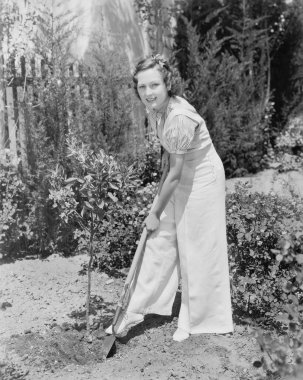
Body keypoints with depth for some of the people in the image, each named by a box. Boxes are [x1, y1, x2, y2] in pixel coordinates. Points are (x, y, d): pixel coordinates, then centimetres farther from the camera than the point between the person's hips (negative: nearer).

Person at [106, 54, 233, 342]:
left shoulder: (180, 118, -33)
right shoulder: (154, 106, -8)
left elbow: (176, 173, -25)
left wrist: (156, 213, -16)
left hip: (201, 178, -8)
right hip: (178, 177, 8)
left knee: (196, 248, 4)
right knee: (160, 240, 9)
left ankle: (194, 320, 23)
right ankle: (136, 310, 18)